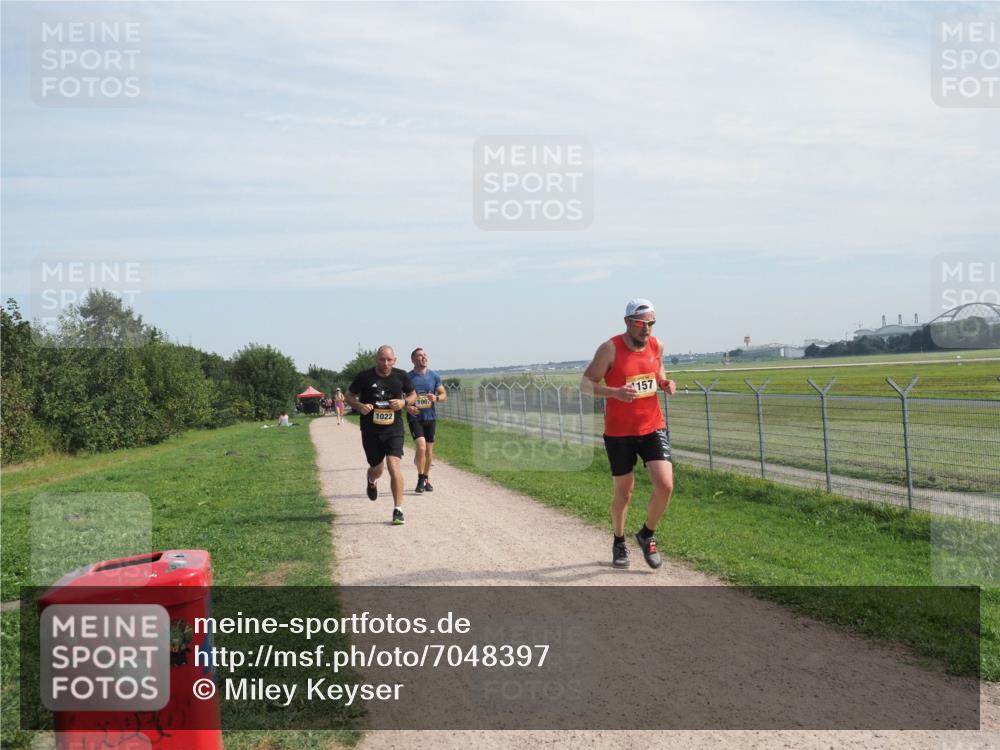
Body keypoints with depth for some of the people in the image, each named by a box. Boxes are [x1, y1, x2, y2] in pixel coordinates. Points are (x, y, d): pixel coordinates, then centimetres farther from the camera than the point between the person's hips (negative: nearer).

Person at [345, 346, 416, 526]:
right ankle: (371, 481, 52)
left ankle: (398, 510, -11)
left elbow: (413, 395, 13)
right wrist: (359, 406, -16)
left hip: (394, 428, 0)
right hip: (370, 430, 1)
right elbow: (349, 396, 5)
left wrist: (404, 402, -9)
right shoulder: (364, 376, -6)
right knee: (377, 468, 12)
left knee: (393, 465, -16)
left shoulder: (401, 376, -2)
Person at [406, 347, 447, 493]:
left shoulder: (434, 376, 5)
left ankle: (426, 479, 27)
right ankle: (420, 479, -4)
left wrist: (436, 398, -14)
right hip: (414, 418, -3)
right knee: (421, 446, -19)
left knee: (429, 450, 8)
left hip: (430, 417, 3)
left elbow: (444, 395, 9)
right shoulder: (407, 377, -4)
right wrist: (407, 407, -18)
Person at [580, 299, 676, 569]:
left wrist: (666, 383, -2)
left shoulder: (657, 346, 1)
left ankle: (647, 535, 15)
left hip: (653, 428, 3)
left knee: (665, 485, -10)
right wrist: (614, 392, -29)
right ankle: (619, 543, 32)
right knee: (624, 493, 7)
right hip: (619, 433, -3)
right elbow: (585, 383, -12)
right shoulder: (610, 349, -13)